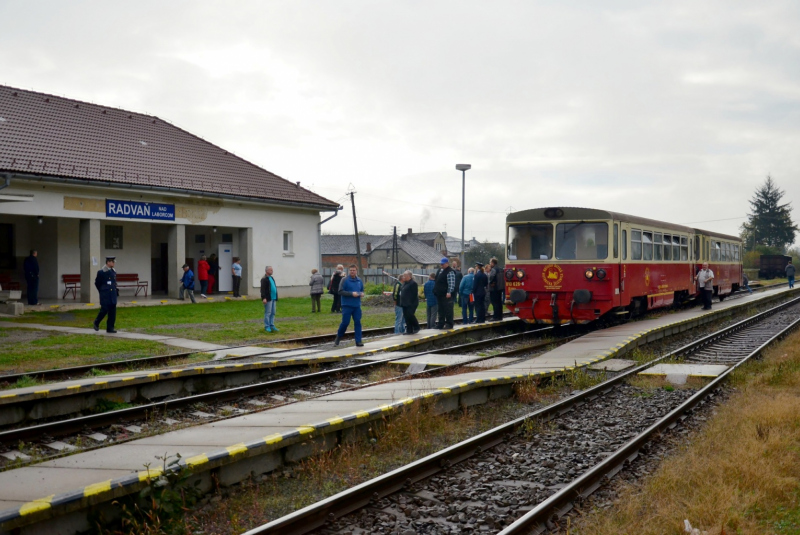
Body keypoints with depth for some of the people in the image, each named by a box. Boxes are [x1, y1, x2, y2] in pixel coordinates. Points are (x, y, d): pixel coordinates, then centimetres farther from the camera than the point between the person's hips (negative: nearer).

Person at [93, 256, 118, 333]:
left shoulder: (113, 272, 11)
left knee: (112, 312, 3)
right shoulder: (101, 272, -7)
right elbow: (97, 283, 2)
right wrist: (102, 291, 9)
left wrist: (114, 289, 14)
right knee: (104, 310, -6)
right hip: (105, 296, -6)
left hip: (113, 295, 6)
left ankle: (110, 328, 8)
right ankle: (96, 323, 18)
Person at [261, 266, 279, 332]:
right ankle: (267, 327, 2)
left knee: (273, 313, 11)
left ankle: (272, 325, 17)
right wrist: (264, 298, -24)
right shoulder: (264, 279, -10)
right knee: (268, 313, -3)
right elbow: (263, 289, -17)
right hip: (268, 299, -8)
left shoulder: (272, 278, 18)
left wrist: (276, 298, 20)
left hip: (273, 298, 9)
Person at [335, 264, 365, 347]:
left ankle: (358, 341, 6)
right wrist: (352, 294, -19)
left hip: (357, 306, 5)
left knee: (358, 323, 1)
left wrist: (362, 294, 0)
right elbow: (340, 291, -11)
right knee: (345, 322, -5)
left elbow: (362, 290, 24)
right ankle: (338, 338, 17)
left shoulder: (359, 281, 11)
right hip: (347, 305, -5)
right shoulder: (345, 280, -5)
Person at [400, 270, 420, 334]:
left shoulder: (413, 283, -10)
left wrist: (412, 302, -20)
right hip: (405, 304, 9)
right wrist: (402, 303, 15)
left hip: (411, 304, -9)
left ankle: (416, 327, 2)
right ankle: (409, 330, 10)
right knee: (406, 317, 6)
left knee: (410, 315, -15)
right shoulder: (405, 283, 18)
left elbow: (414, 294, -15)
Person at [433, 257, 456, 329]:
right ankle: (440, 324, 21)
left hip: (446, 295, -10)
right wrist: (435, 291, 20)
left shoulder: (450, 272, -12)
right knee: (441, 310, 14)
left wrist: (449, 292, -25)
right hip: (439, 294, 10)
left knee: (448, 310, -4)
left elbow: (451, 283, -19)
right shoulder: (439, 270, 17)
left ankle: (449, 324, 0)